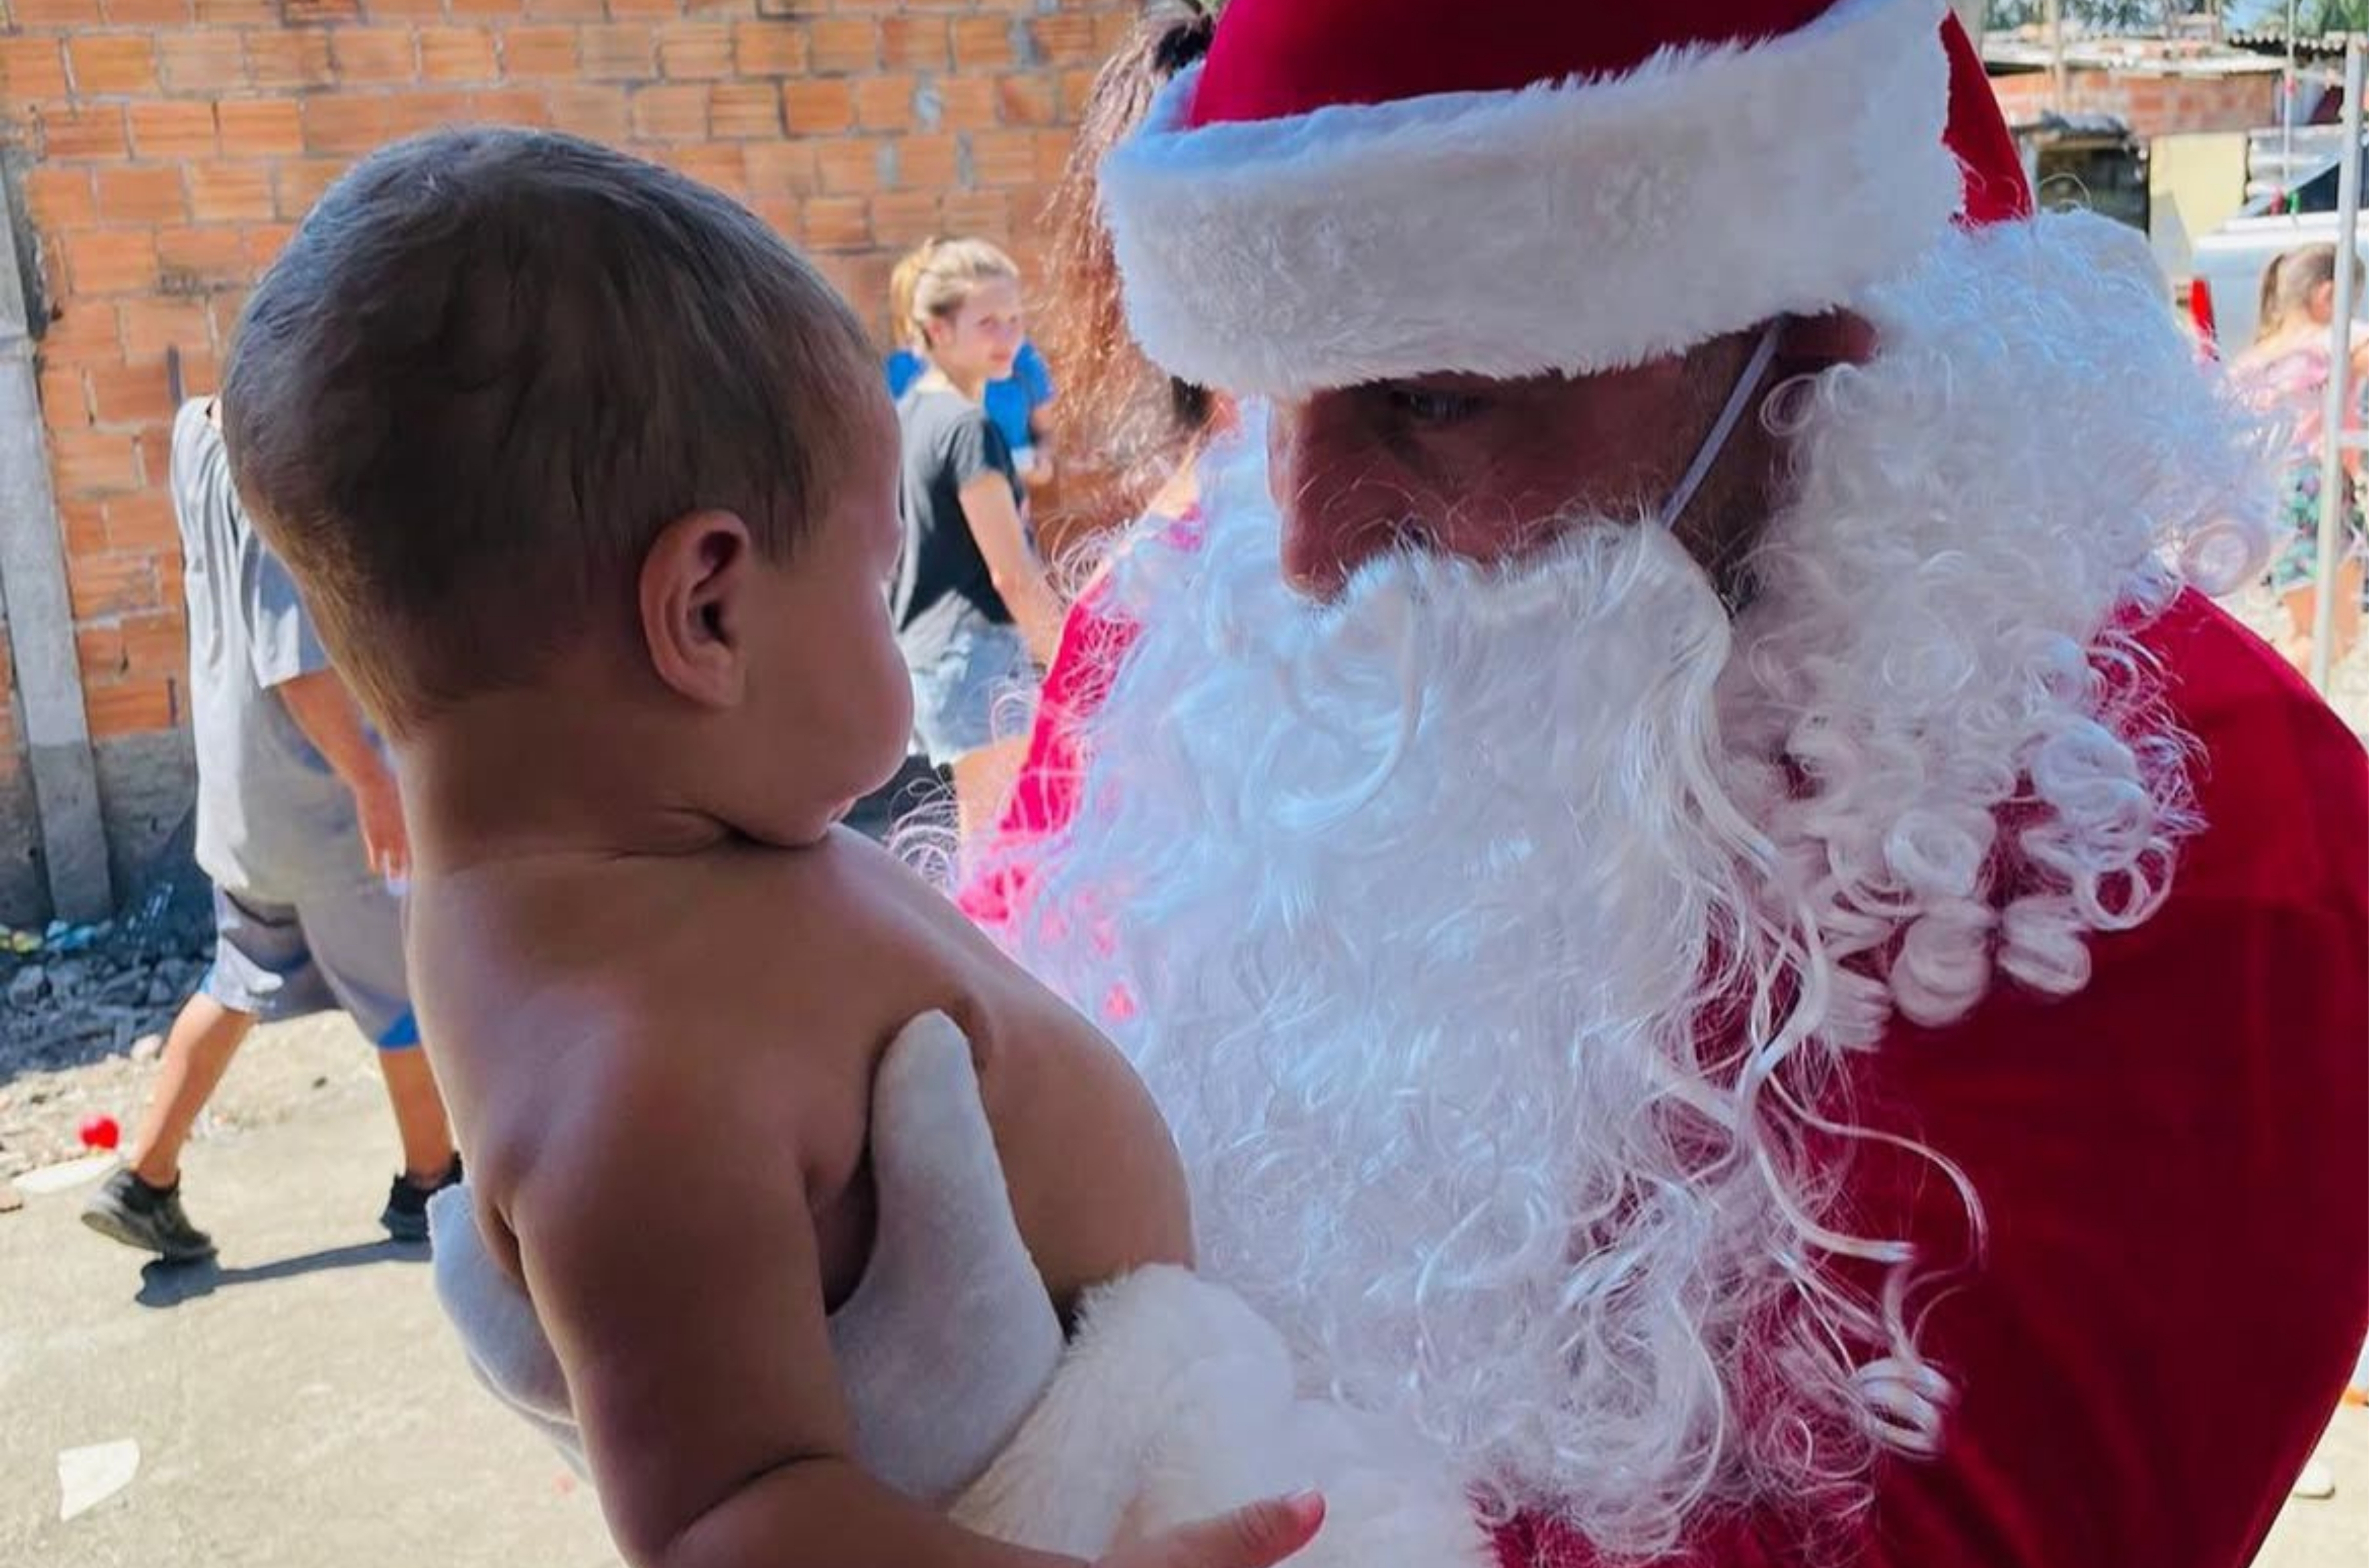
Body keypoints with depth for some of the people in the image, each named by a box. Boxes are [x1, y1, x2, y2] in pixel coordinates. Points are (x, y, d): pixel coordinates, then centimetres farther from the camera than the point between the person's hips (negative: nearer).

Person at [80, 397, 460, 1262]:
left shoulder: (198, 433, 2)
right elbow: (294, 656, -25)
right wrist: (370, 778, -21)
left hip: (240, 785, 9)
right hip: (315, 788, -8)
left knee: (242, 982, 19)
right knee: (411, 984, 7)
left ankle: (143, 1180, 22)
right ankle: (430, 1182, 21)